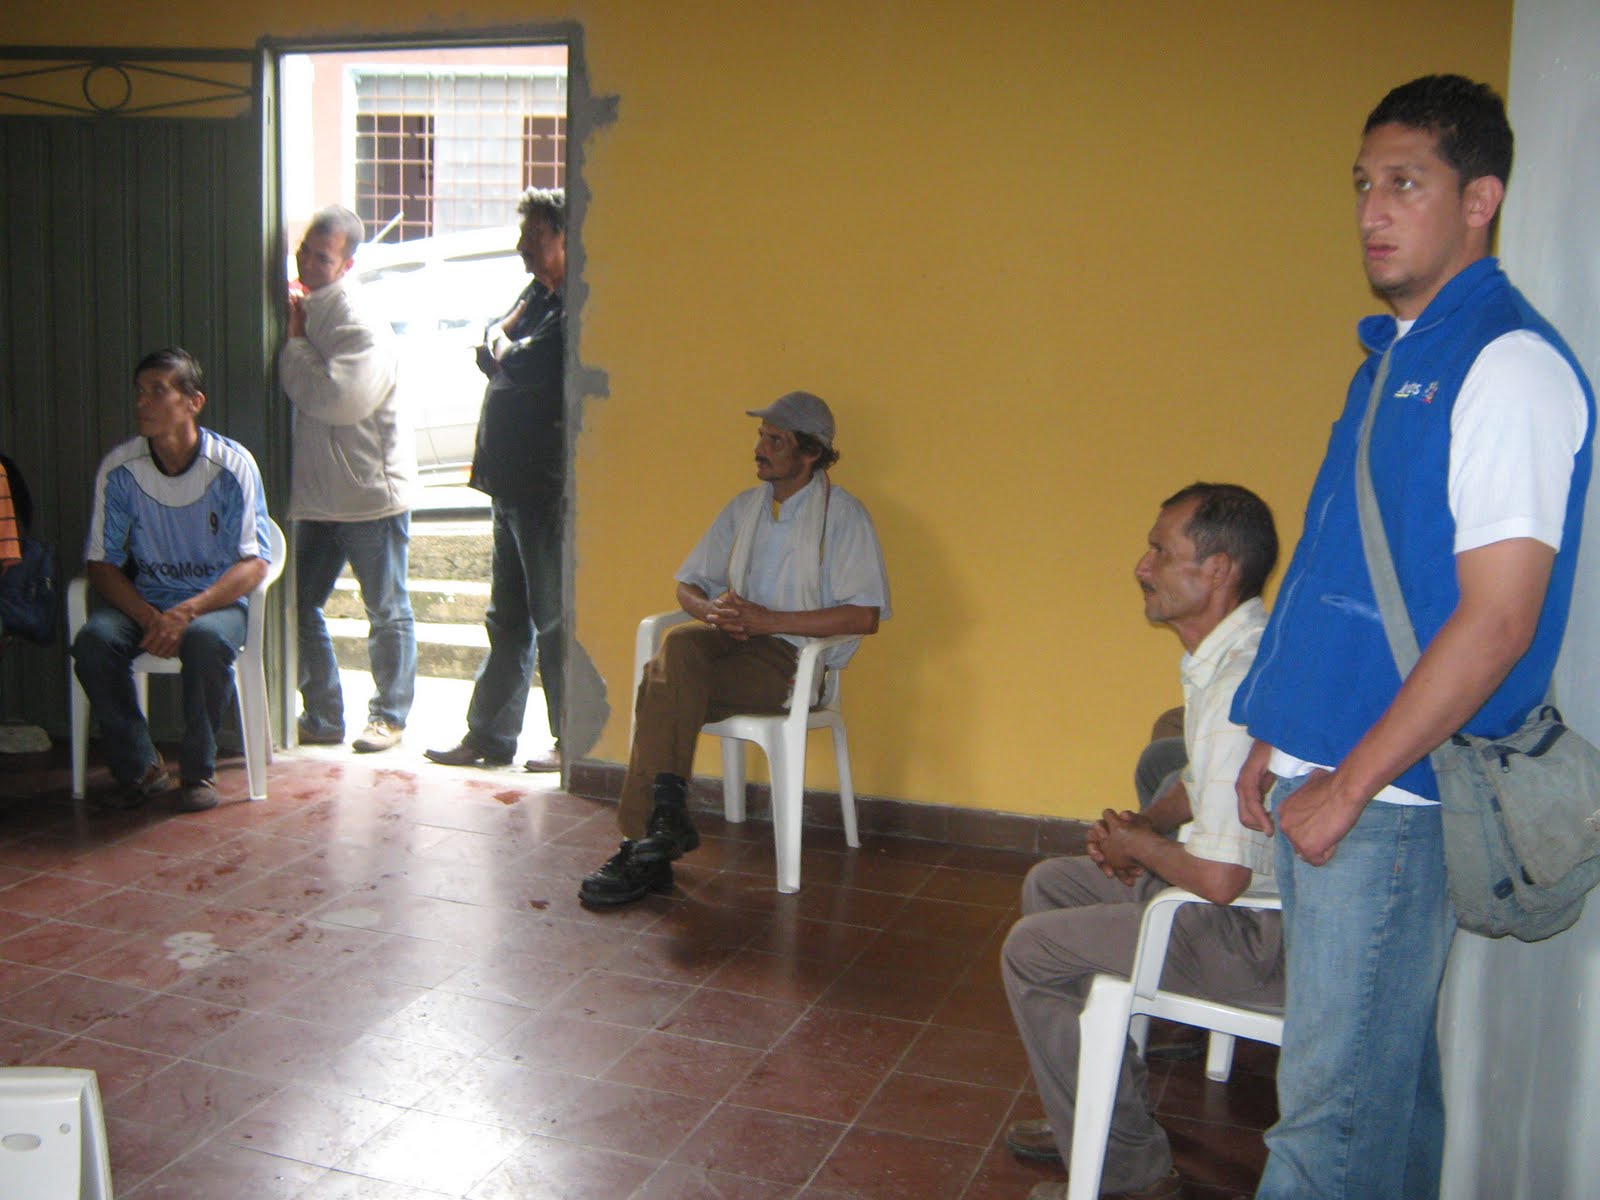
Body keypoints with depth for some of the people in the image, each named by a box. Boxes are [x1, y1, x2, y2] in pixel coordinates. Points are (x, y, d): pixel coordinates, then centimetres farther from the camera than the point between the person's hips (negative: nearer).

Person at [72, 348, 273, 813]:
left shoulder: (231, 465, -10)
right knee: (93, 642, -27)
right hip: (144, 600, 3)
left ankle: (198, 771, -15)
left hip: (218, 600, -3)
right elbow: (101, 563, 0)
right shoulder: (119, 469, -3)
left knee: (205, 638, -36)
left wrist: (187, 611, -27)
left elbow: (254, 564, -13)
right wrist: (147, 616, -19)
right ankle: (140, 769, -9)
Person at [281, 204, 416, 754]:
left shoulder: (364, 326, -16)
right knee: (300, 605, 10)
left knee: (387, 611, 6)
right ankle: (322, 717, 22)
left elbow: (336, 399, -27)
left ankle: (388, 716, 19)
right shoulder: (301, 307, 8)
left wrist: (294, 343, -16)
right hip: (316, 495, 8)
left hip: (372, 493, -8)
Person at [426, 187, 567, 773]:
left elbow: (516, 367, -22)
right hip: (512, 483, 10)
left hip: (546, 488, -10)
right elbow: (493, 353, 13)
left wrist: (502, 351, -2)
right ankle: (488, 735, 25)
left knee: (554, 618, -1)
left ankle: (572, 741, 10)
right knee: (507, 617, 15)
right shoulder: (538, 294, 16)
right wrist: (502, 341, -7)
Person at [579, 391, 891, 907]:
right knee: (678, 646, -30)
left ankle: (643, 847, -26)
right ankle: (665, 816, -30)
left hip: (795, 655, -5)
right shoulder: (744, 507, 19)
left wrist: (767, 620, -16)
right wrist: (711, 610, -5)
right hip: (732, 640, 6)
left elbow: (864, 615, -11)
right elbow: (688, 584, 21)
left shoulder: (843, 515, -1)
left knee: (664, 684, -28)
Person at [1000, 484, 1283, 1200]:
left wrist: (1138, 844, -10)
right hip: (1249, 894, 11)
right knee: (1049, 885, 20)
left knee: (1031, 951, -4)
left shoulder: (1243, 685, -28)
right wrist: (1147, 823, 4)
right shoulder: (1225, 656, 6)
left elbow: (1219, 876, -31)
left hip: (1259, 934, -11)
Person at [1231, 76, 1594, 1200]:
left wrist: (1348, 787, -16)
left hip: (1397, 799, -8)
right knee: (1386, 1073, 18)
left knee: (1333, 1101, -1)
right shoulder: (1392, 357, 15)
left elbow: (1496, 621, -19)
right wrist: (1277, 742, 16)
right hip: (1333, 779, 9)